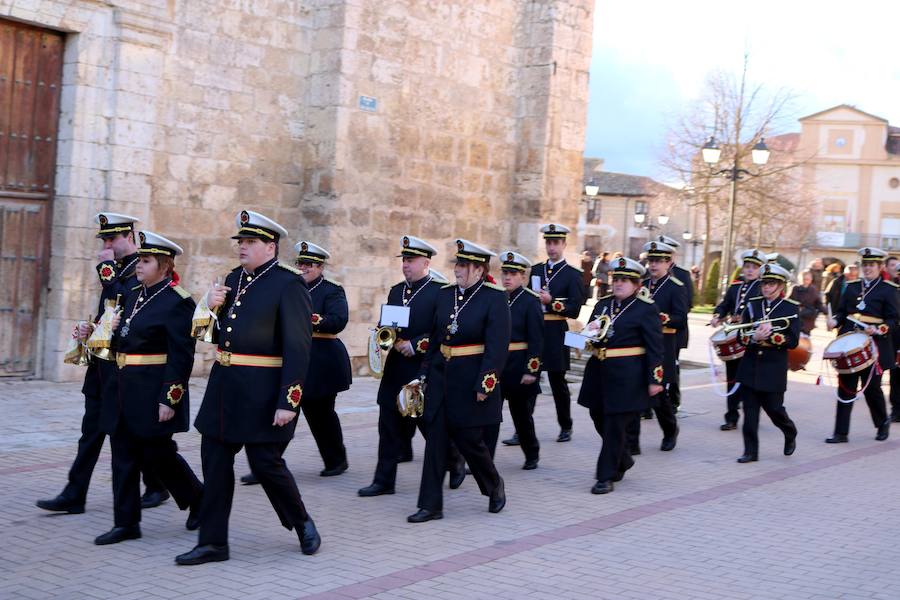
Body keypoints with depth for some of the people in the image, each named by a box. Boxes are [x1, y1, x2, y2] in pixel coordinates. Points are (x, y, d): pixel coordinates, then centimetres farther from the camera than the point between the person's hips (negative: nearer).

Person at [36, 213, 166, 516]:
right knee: (91, 430, 7)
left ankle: (157, 487, 21)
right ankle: (74, 496, 9)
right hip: (102, 362, 8)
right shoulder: (117, 268, 15)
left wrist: (107, 267, -20)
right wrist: (90, 328, 6)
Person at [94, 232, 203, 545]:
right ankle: (126, 523, 15)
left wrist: (170, 399, -20)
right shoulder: (133, 295, 13)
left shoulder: (178, 301, -13)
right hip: (124, 390, 8)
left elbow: (181, 356, -17)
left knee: (159, 453, 2)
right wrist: (115, 328, 3)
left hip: (154, 393, -8)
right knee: (124, 456, 8)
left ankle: (199, 501, 24)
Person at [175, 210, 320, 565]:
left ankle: (302, 523, 24)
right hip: (225, 386, 8)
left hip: (263, 392, -7)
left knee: (265, 463, 0)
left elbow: (298, 348, -16)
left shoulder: (288, 285, -11)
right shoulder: (234, 279, 12)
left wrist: (288, 402, -21)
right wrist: (212, 307, -3)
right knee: (215, 461, 8)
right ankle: (212, 542, 17)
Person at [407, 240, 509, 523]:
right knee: (435, 440, 3)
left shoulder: (495, 298, -9)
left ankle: (494, 485, 30)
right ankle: (430, 505, 9)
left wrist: (485, 385, -18)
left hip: (471, 381, -5)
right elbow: (434, 338, 14)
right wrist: (424, 374, 11)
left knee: (468, 439, 3)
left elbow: (497, 347, -14)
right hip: (441, 378, 5)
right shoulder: (444, 295, 8)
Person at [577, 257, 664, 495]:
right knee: (600, 420, 13)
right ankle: (623, 461, 35)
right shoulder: (602, 305, 13)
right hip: (599, 372, 7)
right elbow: (591, 337, 20)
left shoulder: (646, 309, -5)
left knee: (615, 425, -4)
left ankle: (606, 477, 4)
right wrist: (591, 332, -3)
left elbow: (655, 347, -7)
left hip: (627, 376, -6)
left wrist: (654, 379, -11)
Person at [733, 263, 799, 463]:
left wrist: (771, 335, -18)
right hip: (750, 367, 3)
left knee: (773, 408, 5)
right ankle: (750, 451, 8)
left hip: (774, 369, -3)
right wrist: (755, 337, -17)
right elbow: (742, 335, 3)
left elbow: (792, 341, -7)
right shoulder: (752, 305, 7)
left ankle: (790, 434, 35)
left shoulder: (791, 308, -1)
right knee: (750, 411, 1)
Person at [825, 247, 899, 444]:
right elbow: (842, 311, 16)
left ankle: (883, 423, 30)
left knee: (872, 387, 3)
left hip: (873, 346, -4)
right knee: (845, 388, 1)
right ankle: (841, 433, 4)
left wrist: (879, 329, -20)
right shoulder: (852, 287, 13)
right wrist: (835, 321, -5)